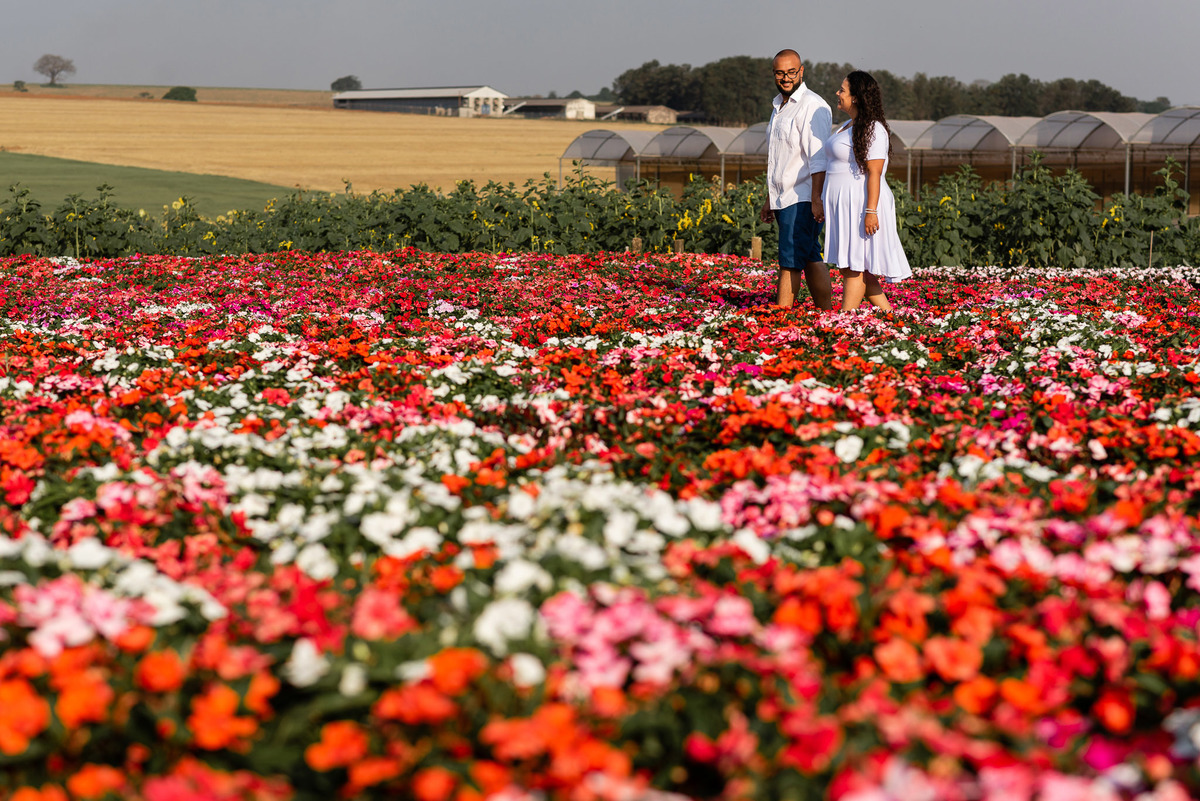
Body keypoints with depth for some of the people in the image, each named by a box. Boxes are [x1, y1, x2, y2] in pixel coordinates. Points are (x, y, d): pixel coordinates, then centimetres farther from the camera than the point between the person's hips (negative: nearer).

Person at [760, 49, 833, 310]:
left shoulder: (812, 106, -10)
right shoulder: (779, 107, 19)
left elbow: (818, 157, -17)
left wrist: (816, 198, -23)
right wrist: (769, 198, 24)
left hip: (803, 199, -9)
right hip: (784, 199, 9)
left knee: (790, 260, -10)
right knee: (810, 258, 7)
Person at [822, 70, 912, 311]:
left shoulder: (873, 129, -14)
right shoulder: (850, 126, 16)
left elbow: (874, 173, -19)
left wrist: (871, 211, -23)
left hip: (862, 204, -10)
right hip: (844, 207, 10)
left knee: (855, 266, -7)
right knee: (850, 267, 10)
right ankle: (889, 315, 15)